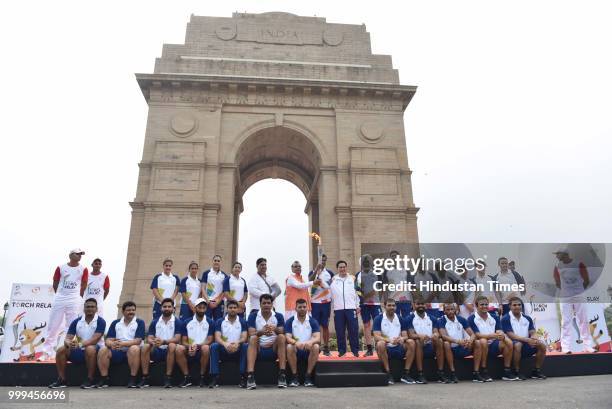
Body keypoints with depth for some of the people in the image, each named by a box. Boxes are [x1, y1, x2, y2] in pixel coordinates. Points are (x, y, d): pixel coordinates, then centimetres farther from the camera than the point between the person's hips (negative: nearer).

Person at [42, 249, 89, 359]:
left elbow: (84, 285, 7)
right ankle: (47, 352, 8)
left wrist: (78, 297, 8)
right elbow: (55, 284, 9)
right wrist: (60, 296, 10)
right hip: (59, 299, 1)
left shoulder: (83, 269, 2)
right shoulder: (61, 268, 3)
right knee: (53, 326, 2)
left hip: (74, 300, -1)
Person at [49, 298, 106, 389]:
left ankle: (90, 380, -24)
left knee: (90, 349, -37)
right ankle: (62, 380, -6)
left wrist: (80, 344, -35)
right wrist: (69, 343, -28)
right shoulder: (76, 322, 3)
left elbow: (95, 340, -21)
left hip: (95, 349, -5)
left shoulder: (100, 321, -10)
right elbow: (67, 338, -3)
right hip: (79, 350, 5)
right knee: (61, 350, -15)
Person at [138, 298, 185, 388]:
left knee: (172, 345, -35)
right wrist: (153, 342, -25)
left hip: (169, 350, -3)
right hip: (157, 351, 3)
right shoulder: (154, 322, 9)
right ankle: (145, 378, -20)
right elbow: (149, 338, 0)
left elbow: (177, 339, -13)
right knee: (145, 347, -25)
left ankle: (168, 378, -31)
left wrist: (163, 341, -31)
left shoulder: (177, 322, -1)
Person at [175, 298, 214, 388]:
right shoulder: (187, 323, 7)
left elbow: (209, 340, -4)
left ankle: (202, 377, -16)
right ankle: (187, 378, -16)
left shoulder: (210, 323, 2)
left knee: (205, 348, -35)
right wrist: (189, 346, -18)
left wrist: (197, 345, -20)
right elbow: (183, 341, 4)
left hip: (202, 351, -2)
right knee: (179, 348, -28)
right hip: (189, 352, 2)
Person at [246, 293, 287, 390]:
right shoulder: (253, 316, 3)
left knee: (281, 337, -26)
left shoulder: (278, 316, 5)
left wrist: (275, 329, -35)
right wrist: (262, 332, -33)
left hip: (274, 350, 1)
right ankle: (250, 375, -39)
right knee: (253, 339, -29)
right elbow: (251, 334, -10)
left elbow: (282, 332, -10)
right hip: (258, 350, 0)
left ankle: (282, 374, -29)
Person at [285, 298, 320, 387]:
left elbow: (317, 338, -11)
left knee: (316, 347, -30)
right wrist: (295, 342, -35)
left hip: (308, 350, 1)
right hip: (296, 350, 0)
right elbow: (288, 338, -12)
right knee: (289, 347, -31)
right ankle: (294, 376, -18)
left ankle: (308, 376, -17)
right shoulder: (289, 321, 0)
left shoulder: (313, 321, 0)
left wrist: (311, 342, -36)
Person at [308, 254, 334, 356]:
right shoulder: (312, 272, 1)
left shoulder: (330, 273, 6)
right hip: (314, 302, -1)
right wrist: (316, 269, -28)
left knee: (325, 325, 7)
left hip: (326, 302, 1)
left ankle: (326, 347, 13)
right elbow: (310, 280, -20)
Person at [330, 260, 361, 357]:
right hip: (338, 309, 1)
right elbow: (330, 293, 8)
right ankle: (341, 350, 14)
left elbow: (357, 292, 8)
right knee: (340, 331, 4)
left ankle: (355, 350, 10)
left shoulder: (352, 279, 7)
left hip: (351, 308, -1)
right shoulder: (333, 280, 8)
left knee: (353, 330, 0)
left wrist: (358, 306, 4)